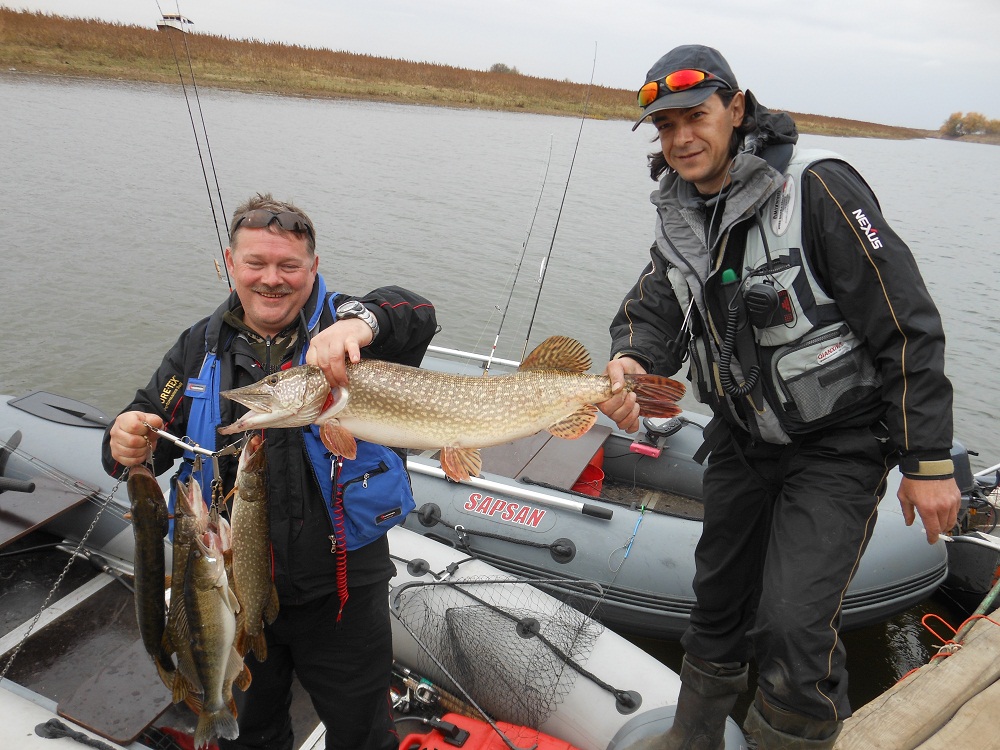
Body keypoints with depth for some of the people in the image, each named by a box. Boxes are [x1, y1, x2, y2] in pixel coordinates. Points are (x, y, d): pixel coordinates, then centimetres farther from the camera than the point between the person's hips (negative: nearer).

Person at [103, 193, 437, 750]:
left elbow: (418, 316, -29)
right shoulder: (201, 348, 2)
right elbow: (152, 424, 3)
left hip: (342, 589, -3)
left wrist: (362, 321, -50)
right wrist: (130, 446, -20)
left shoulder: (340, 329, -11)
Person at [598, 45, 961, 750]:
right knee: (719, 599, 19)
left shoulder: (818, 187, -20)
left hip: (838, 442, -6)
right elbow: (653, 309, -2)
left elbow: (908, 327, -19)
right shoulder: (680, 213, 1)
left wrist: (929, 462, -17)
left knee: (793, 625, -14)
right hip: (742, 438, 6)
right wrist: (631, 363, -26)